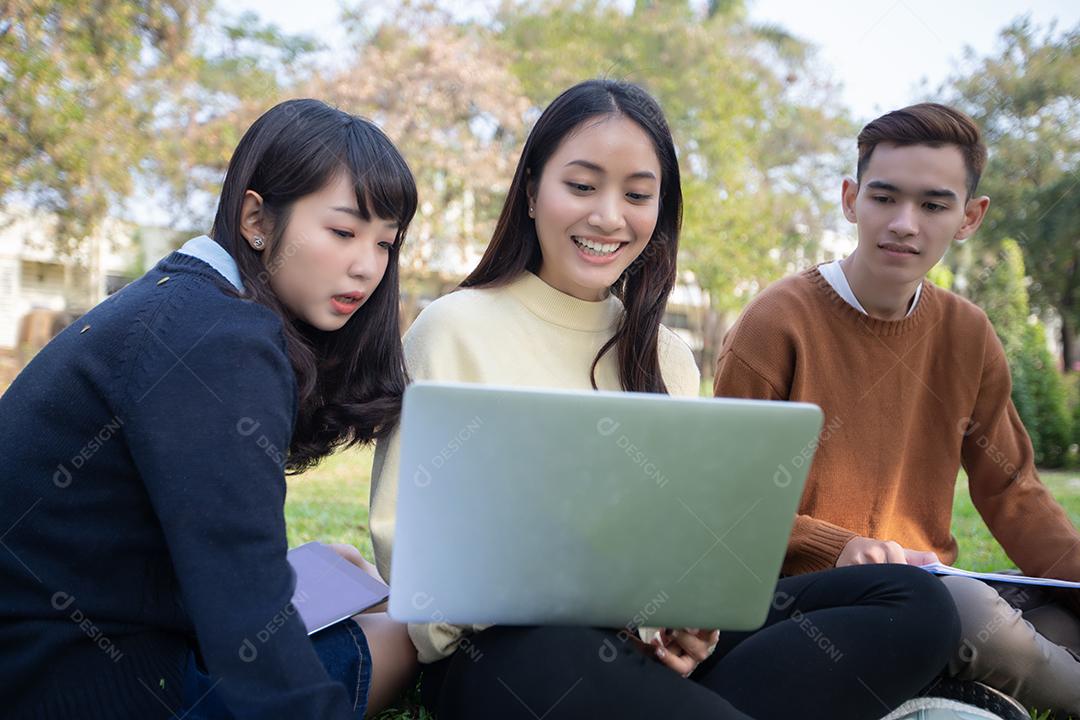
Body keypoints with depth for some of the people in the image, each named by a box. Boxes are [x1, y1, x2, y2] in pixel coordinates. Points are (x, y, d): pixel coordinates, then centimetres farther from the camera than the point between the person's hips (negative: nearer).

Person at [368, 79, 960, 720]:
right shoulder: (454, 327, 2)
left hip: (655, 641, 7)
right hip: (510, 644, -6)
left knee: (914, 602, -17)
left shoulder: (669, 357, 18)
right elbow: (403, 535, -5)